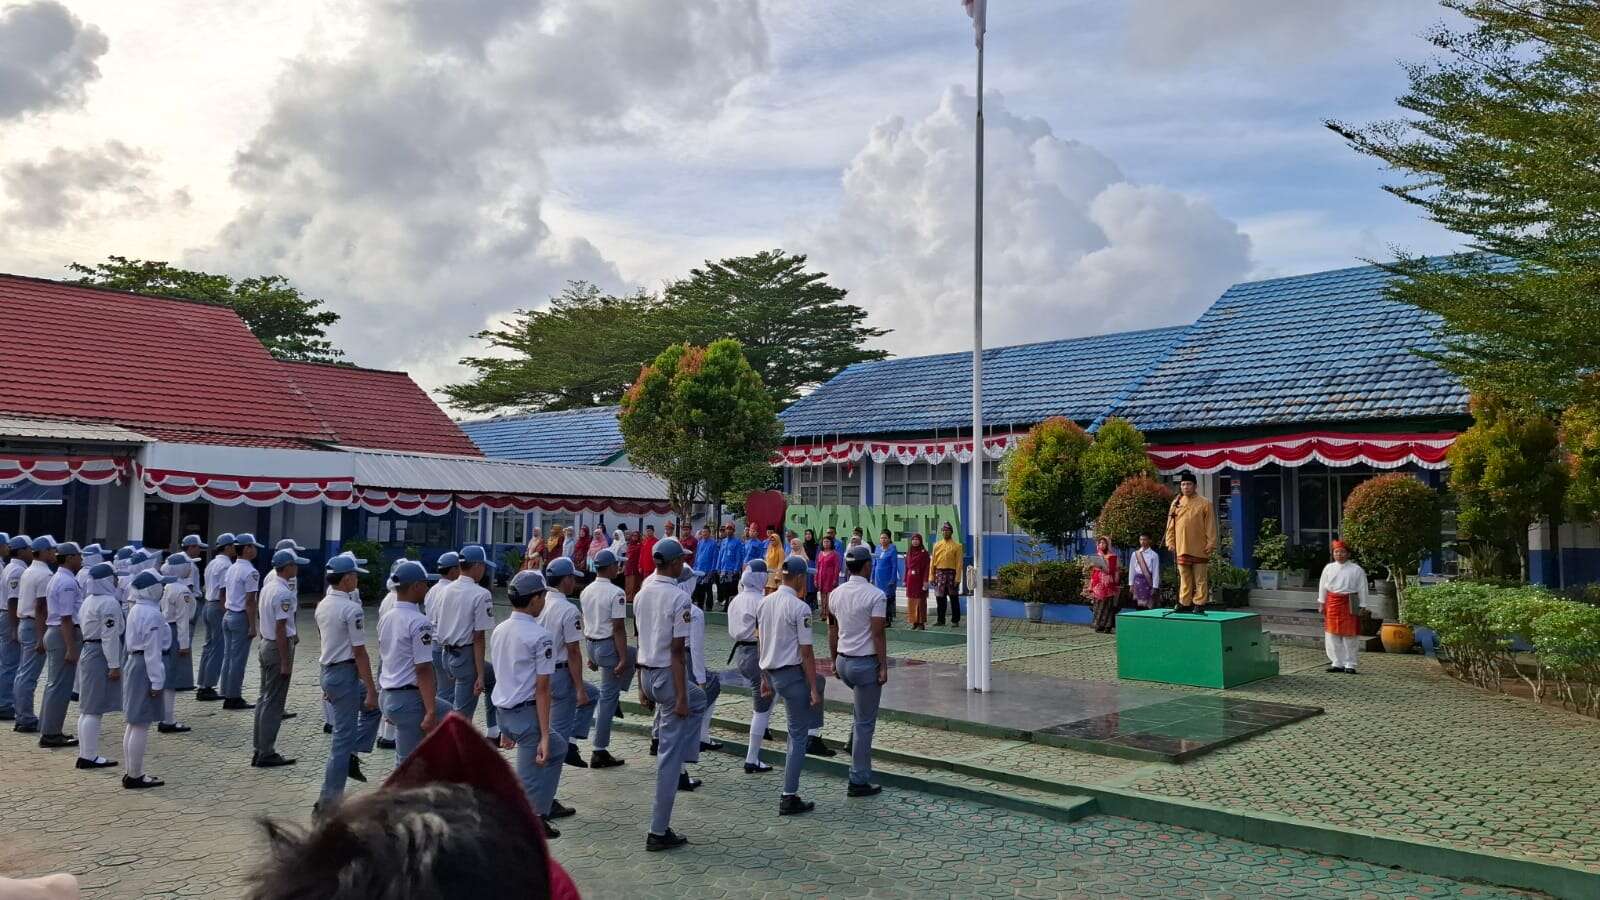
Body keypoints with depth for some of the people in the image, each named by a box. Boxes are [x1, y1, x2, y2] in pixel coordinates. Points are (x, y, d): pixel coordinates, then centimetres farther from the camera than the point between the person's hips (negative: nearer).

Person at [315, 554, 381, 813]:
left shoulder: (322, 605, 10)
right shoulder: (351, 609, -18)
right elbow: (359, 653, -19)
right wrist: (371, 690, -15)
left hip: (327, 671, 9)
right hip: (346, 674, -9)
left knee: (373, 706, 24)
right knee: (343, 737, -1)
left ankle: (351, 756, 15)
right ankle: (327, 802, 4)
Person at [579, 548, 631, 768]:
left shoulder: (586, 591, 8)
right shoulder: (615, 593, -18)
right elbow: (618, 628, -20)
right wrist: (622, 659, -17)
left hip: (592, 645, 9)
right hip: (609, 646, -9)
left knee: (637, 656, 28)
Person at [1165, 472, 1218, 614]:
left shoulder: (1204, 503, -2)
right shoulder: (1176, 503, 9)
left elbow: (1210, 526, -3)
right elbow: (1171, 525, 11)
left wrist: (1211, 544, -8)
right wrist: (1170, 542, 5)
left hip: (1199, 549, -3)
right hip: (1181, 548, 4)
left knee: (1200, 579, 2)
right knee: (1184, 579, 9)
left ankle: (1199, 605, 7)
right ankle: (1185, 604, 15)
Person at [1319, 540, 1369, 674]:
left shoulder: (1357, 570, -2)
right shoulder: (1328, 568, 8)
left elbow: (1362, 589, -2)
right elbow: (1322, 586, 12)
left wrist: (1361, 607, -6)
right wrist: (1321, 603, 9)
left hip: (1349, 603, -3)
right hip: (1332, 603, 3)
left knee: (1349, 635, 0)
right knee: (1332, 634, 5)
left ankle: (1350, 664, 9)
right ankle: (1337, 663, 15)